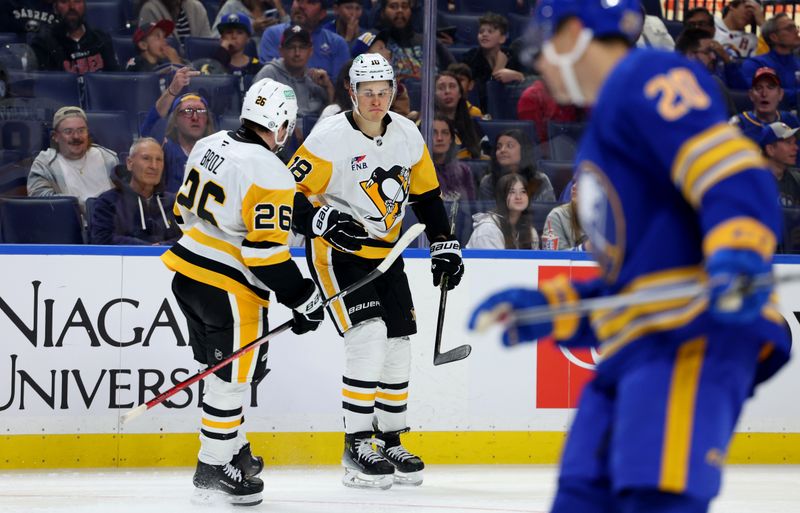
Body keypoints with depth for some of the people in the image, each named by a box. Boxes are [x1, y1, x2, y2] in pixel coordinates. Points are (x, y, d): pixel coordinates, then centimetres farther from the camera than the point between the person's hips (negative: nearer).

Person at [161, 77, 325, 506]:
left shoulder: (209, 146, 5)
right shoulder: (269, 176, -20)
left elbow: (185, 208, 16)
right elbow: (266, 252, -22)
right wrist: (302, 300, -14)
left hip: (188, 273, 9)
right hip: (229, 289, -9)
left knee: (227, 368, 23)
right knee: (233, 376, 4)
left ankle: (233, 450, 35)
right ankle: (212, 470, 10)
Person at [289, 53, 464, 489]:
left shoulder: (407, 135, -1)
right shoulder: (330, 138, -19)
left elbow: (426, 194, 13)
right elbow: (290, 193, -18)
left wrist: (444, 245, 9)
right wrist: (323, 220, -34)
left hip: (384, 254, 6)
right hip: (336, 253, -6)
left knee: (397, 346, 6)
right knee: (369, 338, -19)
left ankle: (390, 441, 20)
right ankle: (356, 446, -11)